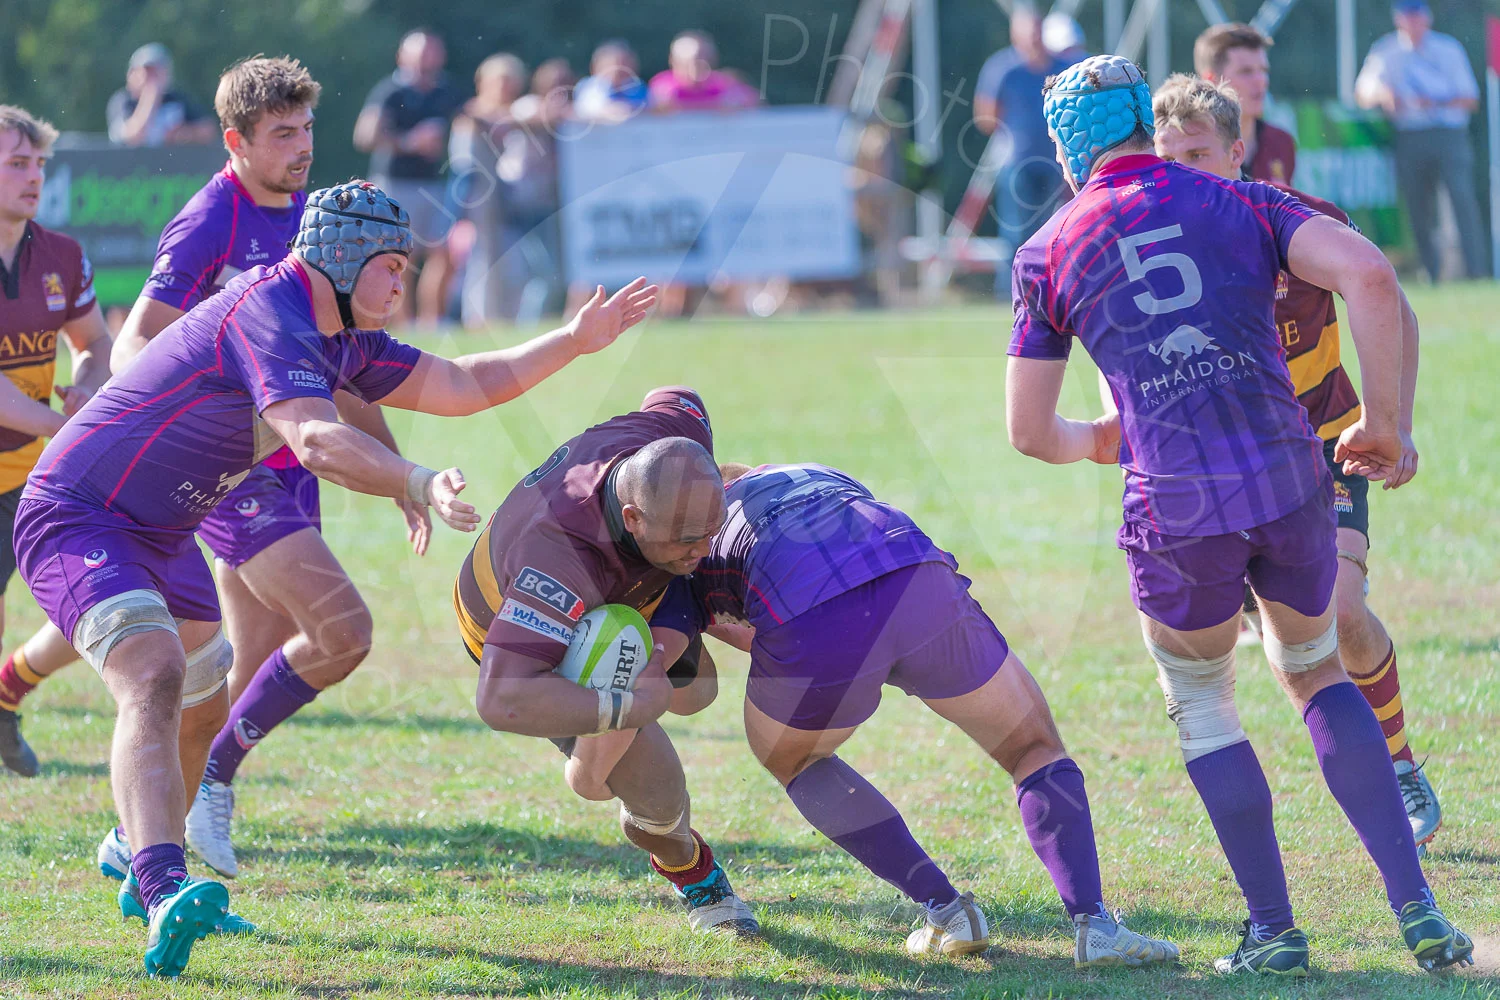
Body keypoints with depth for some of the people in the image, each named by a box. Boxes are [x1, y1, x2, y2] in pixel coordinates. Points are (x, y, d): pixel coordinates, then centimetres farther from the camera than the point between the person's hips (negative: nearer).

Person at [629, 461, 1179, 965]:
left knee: (789, 757, 31)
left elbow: (657, 656, 13)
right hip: (922, 587, 2)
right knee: (1036, 751, 23)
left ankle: (944, 908, 22)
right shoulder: (818, 476, 44)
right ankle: (1093, 924, 2)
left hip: (814, 632, -2)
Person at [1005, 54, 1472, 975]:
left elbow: (1028, 432, 14)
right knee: (1316, 673, 25)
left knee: (1199, 702, 24)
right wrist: (1386, 424, 2)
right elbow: (1370, 275, -6)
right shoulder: (1240, 205, 11)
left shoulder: (1049, 252, 10)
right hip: (1292, 484, 2)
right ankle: (1416, 907, 12)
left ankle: (1274, 931, 18)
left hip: (1177, 513, -2)